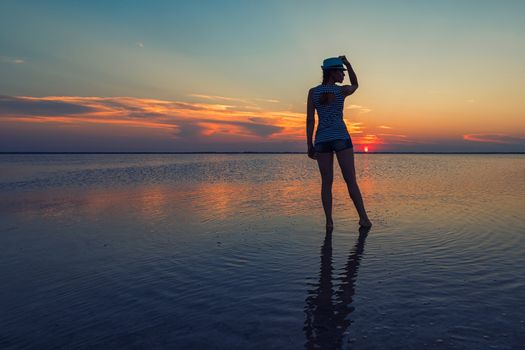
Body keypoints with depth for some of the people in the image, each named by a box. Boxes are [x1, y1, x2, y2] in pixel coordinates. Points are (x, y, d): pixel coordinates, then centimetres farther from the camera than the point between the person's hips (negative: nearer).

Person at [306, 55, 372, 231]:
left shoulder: (313, 92, 2)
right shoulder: (343, 90, -2)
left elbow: (310, 120, -3)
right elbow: (355, 85, 24)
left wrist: (309, 146, 1)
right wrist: (347, 63, 14)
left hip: (322, 140, 2)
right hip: (341, 138, -2)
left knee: (326, 182, 3)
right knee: (351, 180, 2)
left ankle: (329, 222, -2)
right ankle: (363, 217, 0)